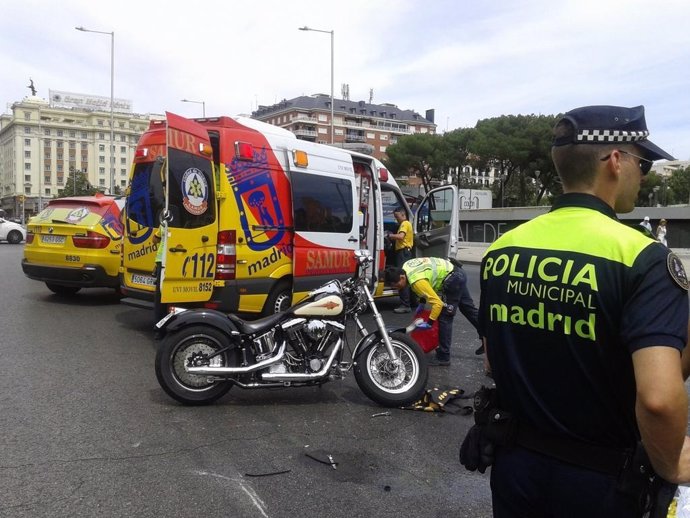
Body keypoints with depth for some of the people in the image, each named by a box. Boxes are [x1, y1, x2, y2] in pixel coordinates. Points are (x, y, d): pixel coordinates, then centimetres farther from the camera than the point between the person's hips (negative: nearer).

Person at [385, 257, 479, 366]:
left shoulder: (417, 281, -30)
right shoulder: (405, 267, -3)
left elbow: (437, 303, -28)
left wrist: (429, 323, -20)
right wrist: (422, 302, 13)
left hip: (453, 279, -10)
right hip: (458, 275, 10)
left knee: (444, 318, -7)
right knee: (468, 309, 21)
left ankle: (443, 357, -2)